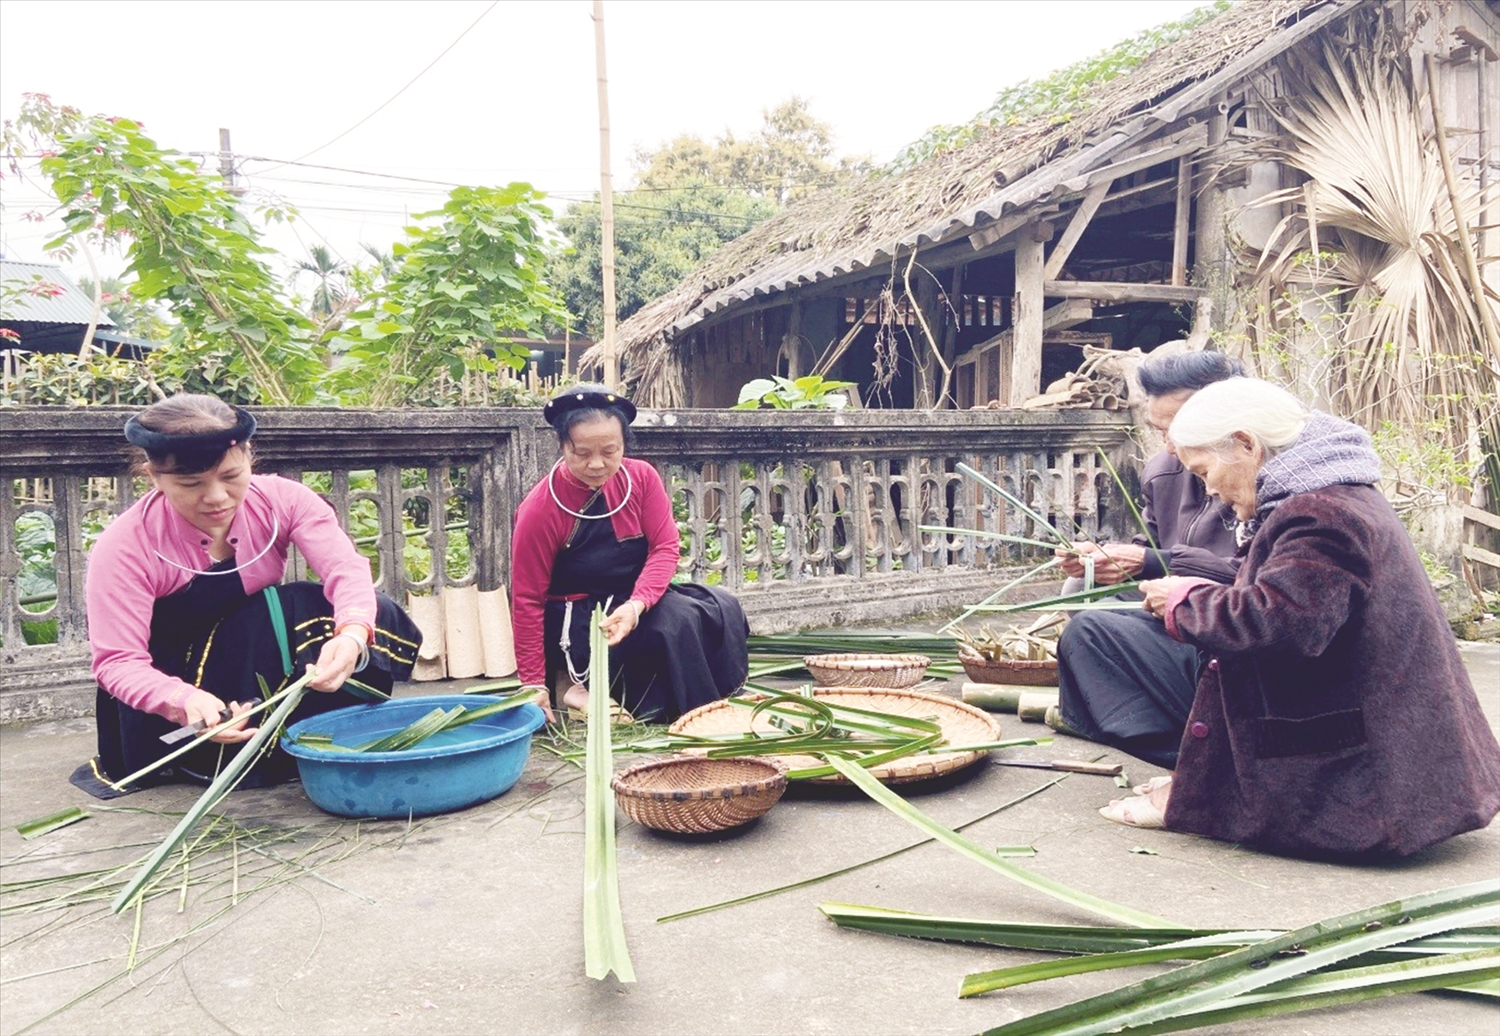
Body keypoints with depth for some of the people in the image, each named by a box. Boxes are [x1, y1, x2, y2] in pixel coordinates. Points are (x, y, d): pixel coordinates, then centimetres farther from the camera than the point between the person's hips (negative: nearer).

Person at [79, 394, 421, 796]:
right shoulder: (124, 547, -23)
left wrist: (352, 633, -51)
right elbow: (117, 661, -27)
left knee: (382, 621, -20)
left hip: (265, 671, 4)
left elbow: (346, 568, -28)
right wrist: (185, 701, -49)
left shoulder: (280, 499, -16)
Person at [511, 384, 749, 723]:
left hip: (636, 601, 6)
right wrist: (535, 685, -13)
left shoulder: (641, 477, -7)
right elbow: (527, 600, -12)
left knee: (724, 608, -14)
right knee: (678, 618, -27)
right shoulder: (540, 510, -17)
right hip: (573, 620, -5)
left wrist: (636, 605, -28)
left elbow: (665, 547, -9)